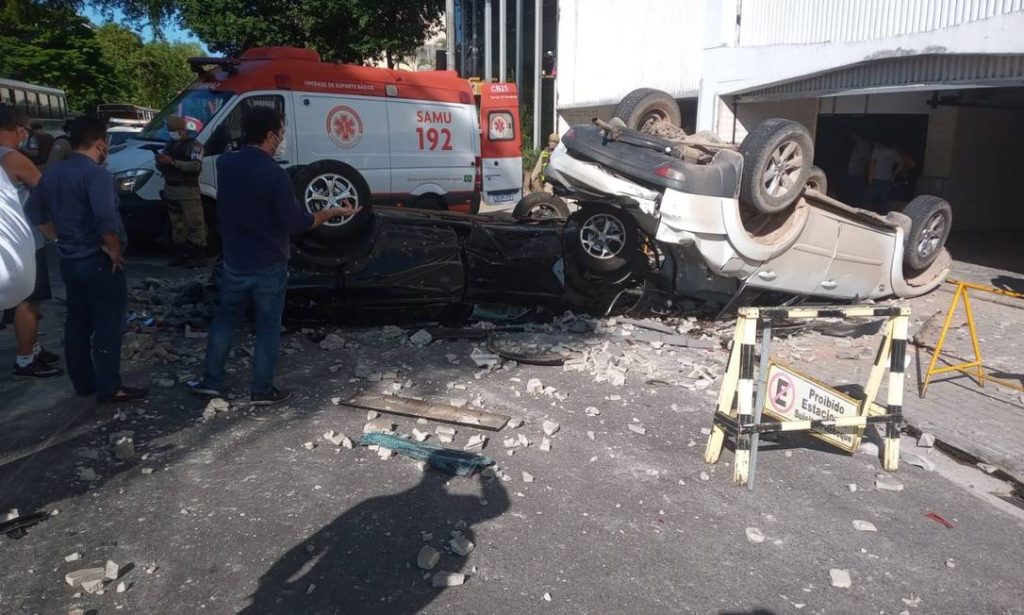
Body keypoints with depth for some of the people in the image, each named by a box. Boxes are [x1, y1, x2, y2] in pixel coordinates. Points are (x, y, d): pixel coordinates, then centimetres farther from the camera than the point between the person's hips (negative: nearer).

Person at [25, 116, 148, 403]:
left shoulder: (52, 173, 9)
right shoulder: (96, 174, -18)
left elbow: (35, 213, 18)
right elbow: (106, 218, -33)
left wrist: (61, 239, 18)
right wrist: (114, 249, -19)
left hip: (70, 260, 9)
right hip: (98, 261, -8)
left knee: (77, 324, 15)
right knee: (108, 326, 0)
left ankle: (83, 383, 25)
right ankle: (109, 388, 5)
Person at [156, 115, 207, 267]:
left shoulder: (194, 144, -5)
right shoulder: (169, 144, 19)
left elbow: (196, 166, -20)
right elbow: (161, 167, 21)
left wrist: (173, 162, -25)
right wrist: (159, 161, -3)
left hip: (188, 189, -8)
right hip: (171, 190, 8)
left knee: (195, 224, -7)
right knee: (177, 225, 11)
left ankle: (199, 255, -5)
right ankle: (180, 254, 18)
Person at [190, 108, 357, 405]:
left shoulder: (225, 164, -1)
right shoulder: (275, 174, -21)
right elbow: (296, 223, -18)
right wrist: (334, 211, -7)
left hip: (233, 261, 5)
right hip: (268, 266, -5)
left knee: (224, 319, 20)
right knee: (268, 328, 8)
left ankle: (211, 381, 27)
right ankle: (262, 390, 17)